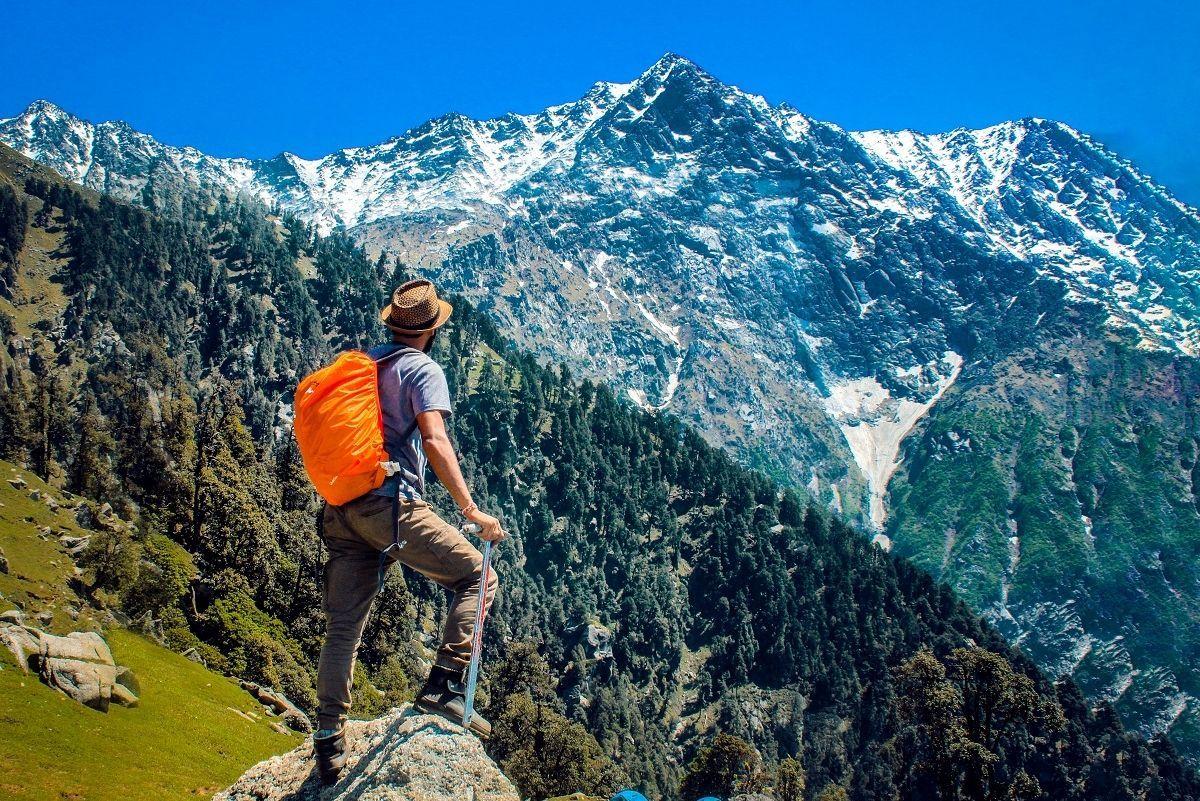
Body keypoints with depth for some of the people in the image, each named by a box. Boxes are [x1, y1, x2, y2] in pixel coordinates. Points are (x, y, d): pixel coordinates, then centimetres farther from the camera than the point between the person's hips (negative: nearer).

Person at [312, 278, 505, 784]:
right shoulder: (423, 370, -2)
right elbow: (435, 441, -17)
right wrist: (471, 510, -19)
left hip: (341, 508, 7)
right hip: (391, 505, -7)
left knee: (343, 626, 12)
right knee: (477, 576, 6)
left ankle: (329, 742, 16)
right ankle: (443, 688, -4)